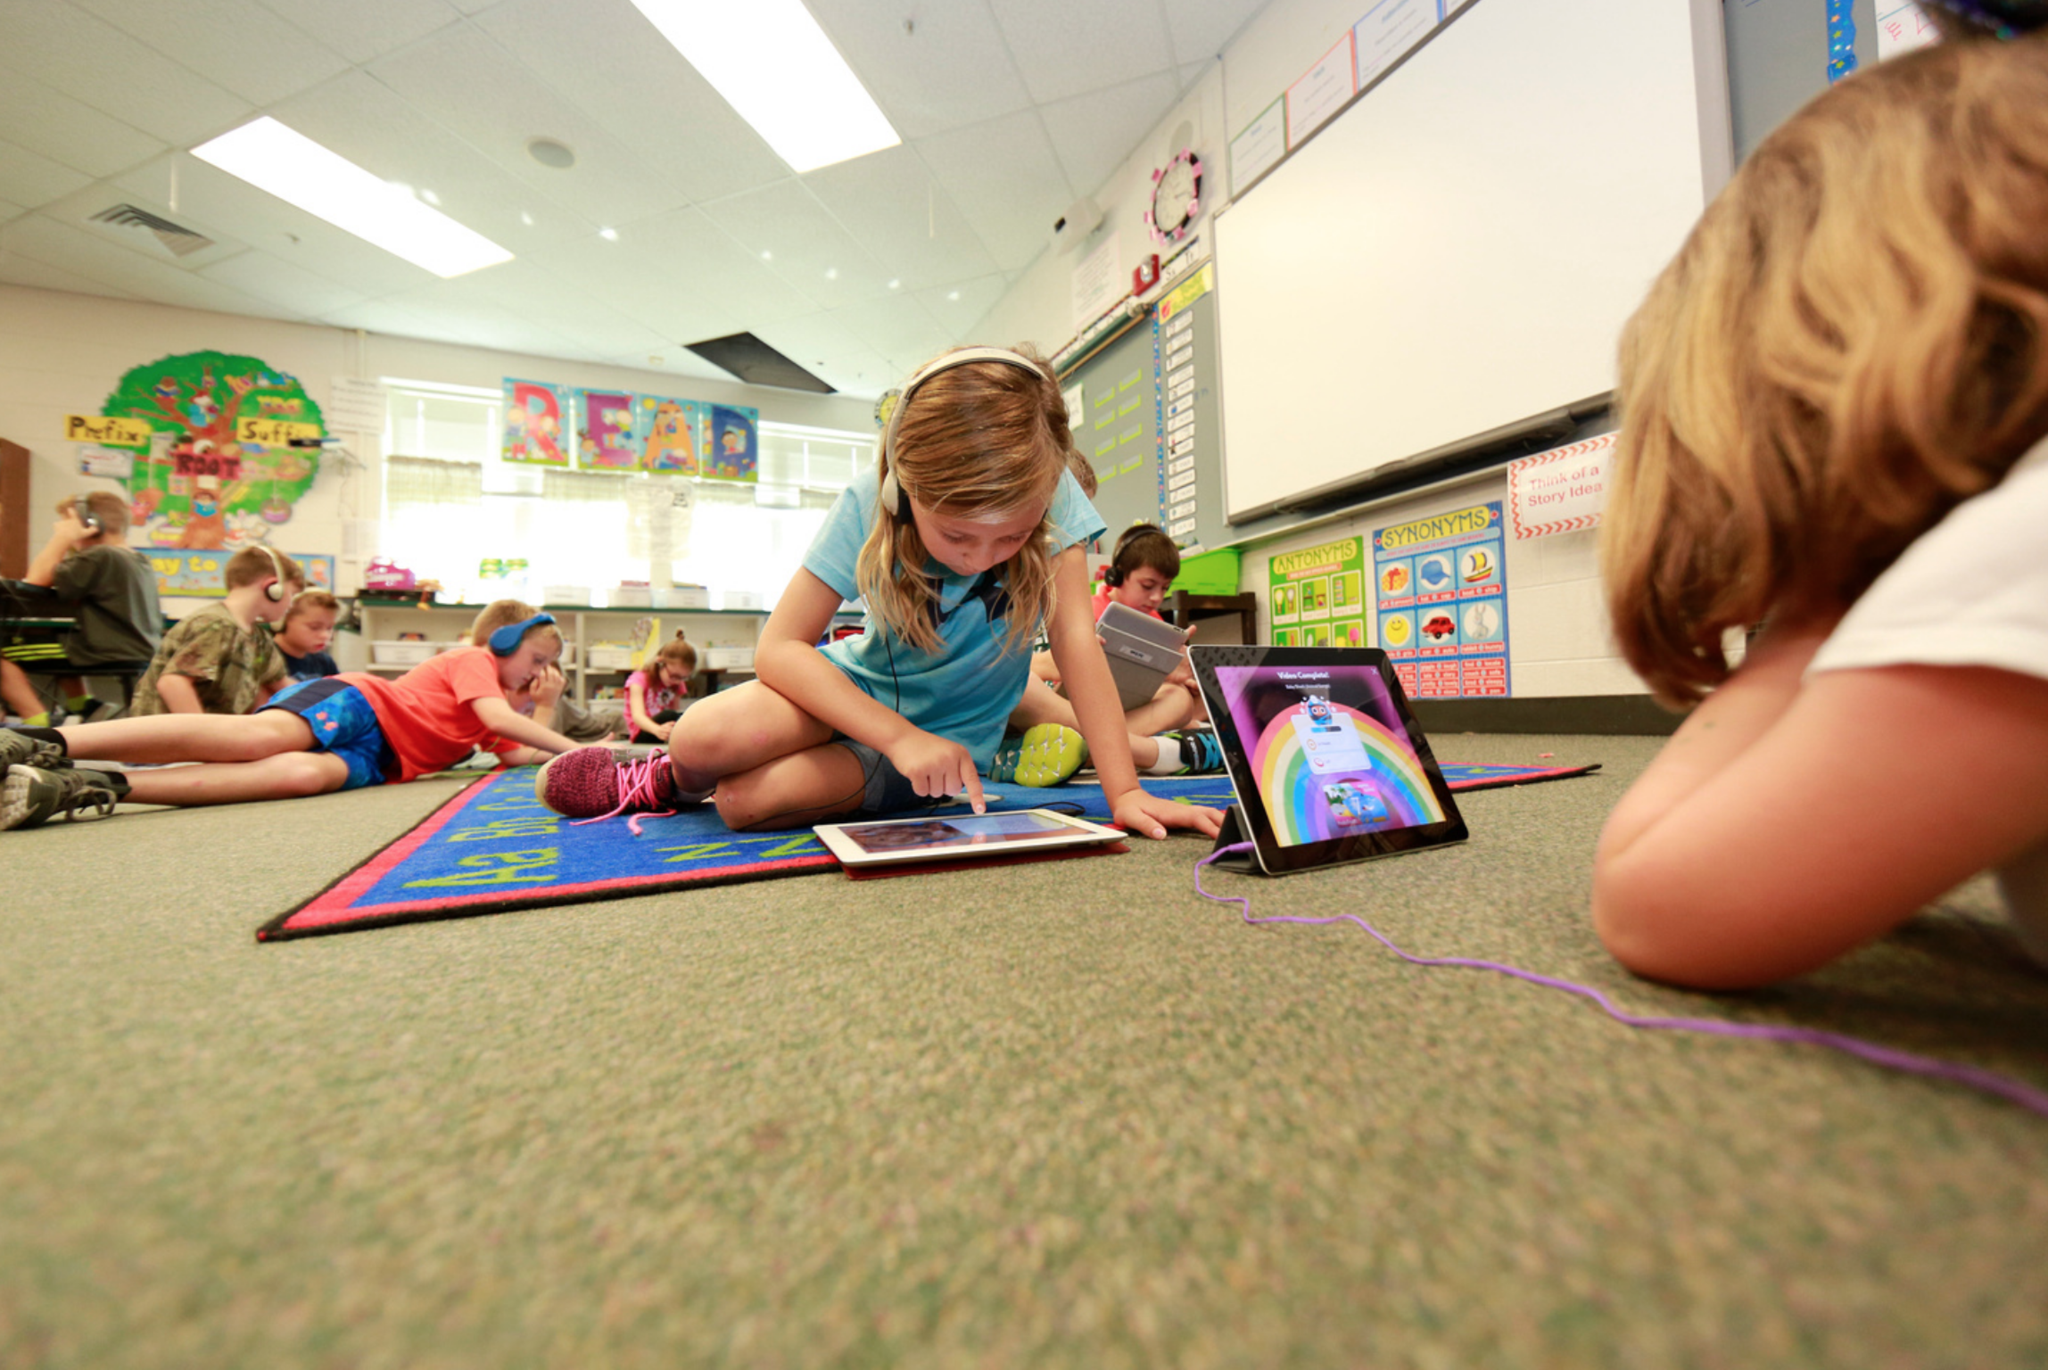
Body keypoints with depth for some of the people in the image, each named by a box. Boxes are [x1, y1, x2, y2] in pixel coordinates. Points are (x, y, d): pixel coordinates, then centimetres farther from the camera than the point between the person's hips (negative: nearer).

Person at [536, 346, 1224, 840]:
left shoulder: (1053, 499, -21)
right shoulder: (866, 506, -21)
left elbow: (1076, 640, -24)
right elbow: (778, 647, -21)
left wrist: (1124, 789, -31)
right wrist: (897, 735, -34)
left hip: (946, 729, 0)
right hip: (861, 688, 1)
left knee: (747, 801, -23)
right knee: (705, 736, -28)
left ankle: (663, 784, 12)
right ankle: (677, 780, 10)